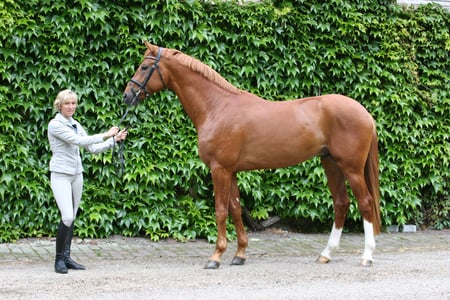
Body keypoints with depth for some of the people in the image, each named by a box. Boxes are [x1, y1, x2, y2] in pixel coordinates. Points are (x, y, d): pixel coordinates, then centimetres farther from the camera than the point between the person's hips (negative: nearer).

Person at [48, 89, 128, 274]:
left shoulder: (75, 125, 12)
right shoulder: (55, 125, -10)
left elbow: (93, 148, 11)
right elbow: (78, 141, -20)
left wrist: (114, 140, -1)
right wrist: (106, 135, -21)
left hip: (77, 175, 7)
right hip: (61, 175, -7)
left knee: (72, 218, 8)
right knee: (67, 217, -16)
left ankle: (66, 257, 14)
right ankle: (59, 259, -4)